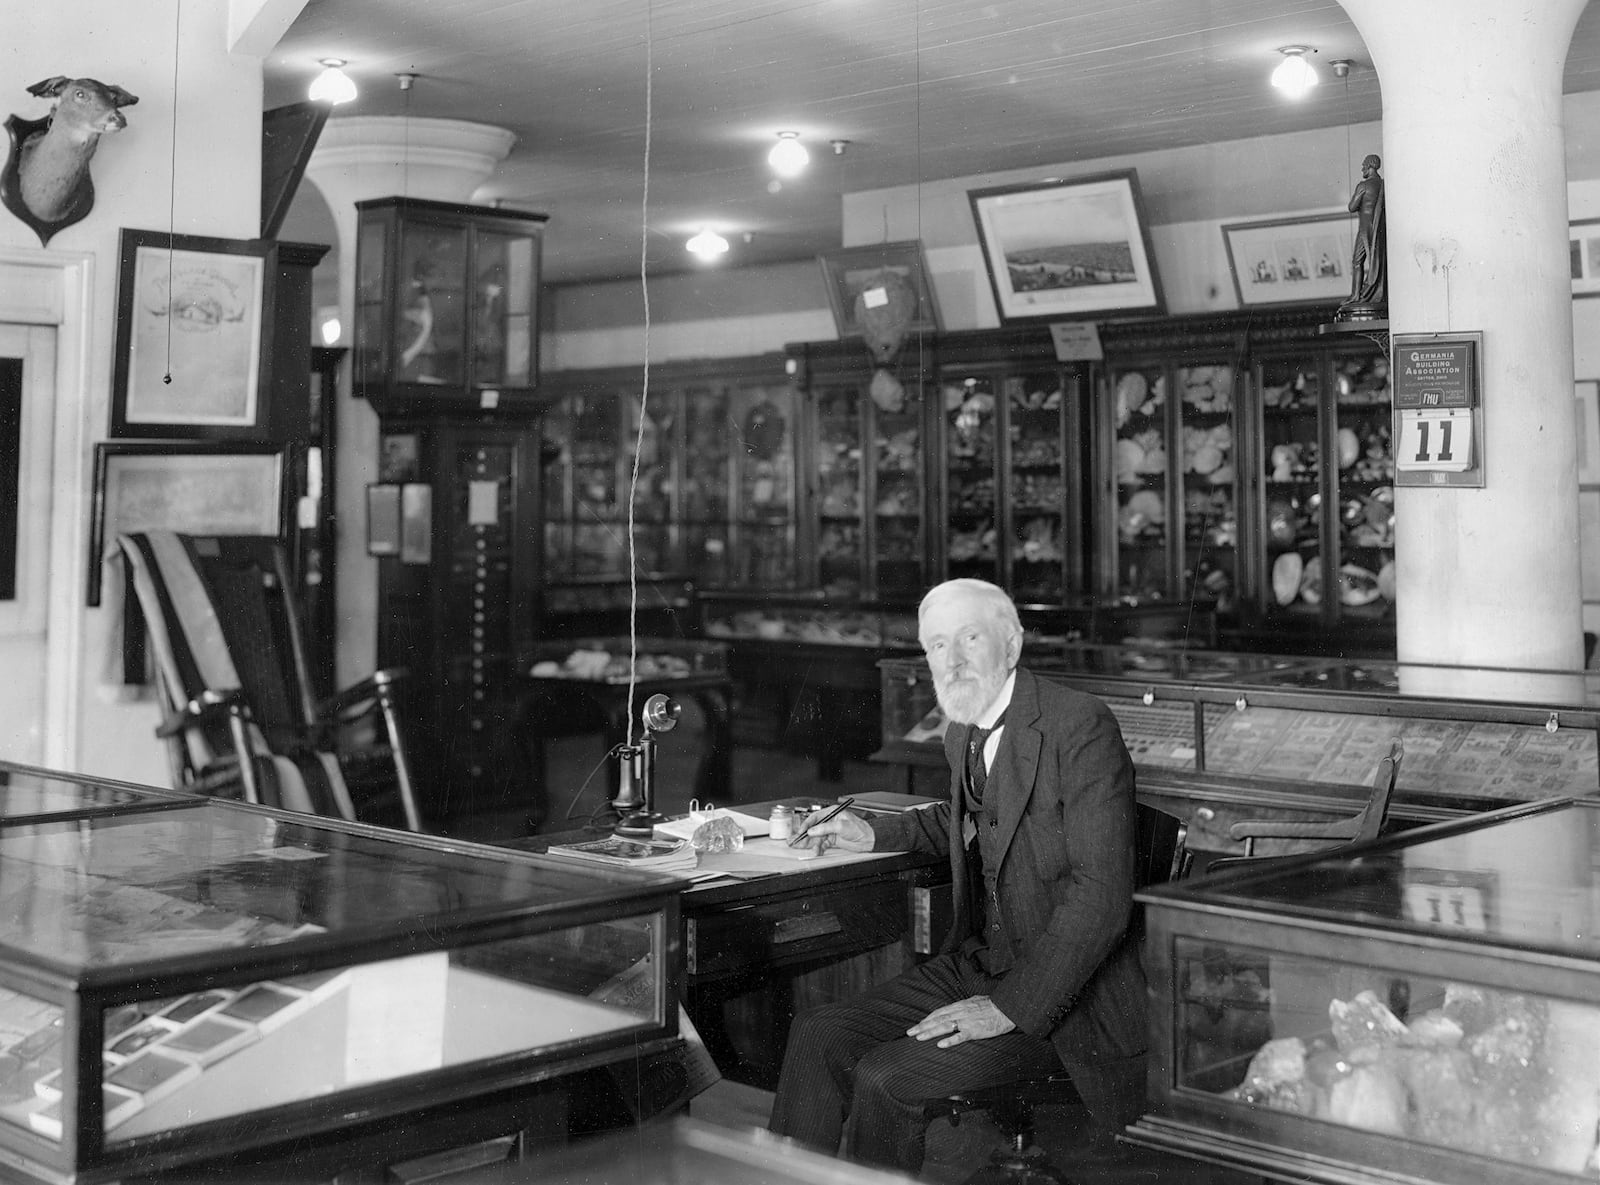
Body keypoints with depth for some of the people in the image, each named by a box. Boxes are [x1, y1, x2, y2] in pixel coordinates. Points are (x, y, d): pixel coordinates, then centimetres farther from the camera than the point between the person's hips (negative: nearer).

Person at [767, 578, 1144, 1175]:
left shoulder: (1081, 726, -17)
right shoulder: (963, 733, 9)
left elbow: (1100, 894, -22)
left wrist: (1013, 1007, -24)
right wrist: (876, 834, 17)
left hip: (1063, 993, -8)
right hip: (976, 965, 8)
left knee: (885, 1079, -21)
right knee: (816, 1036, -5)